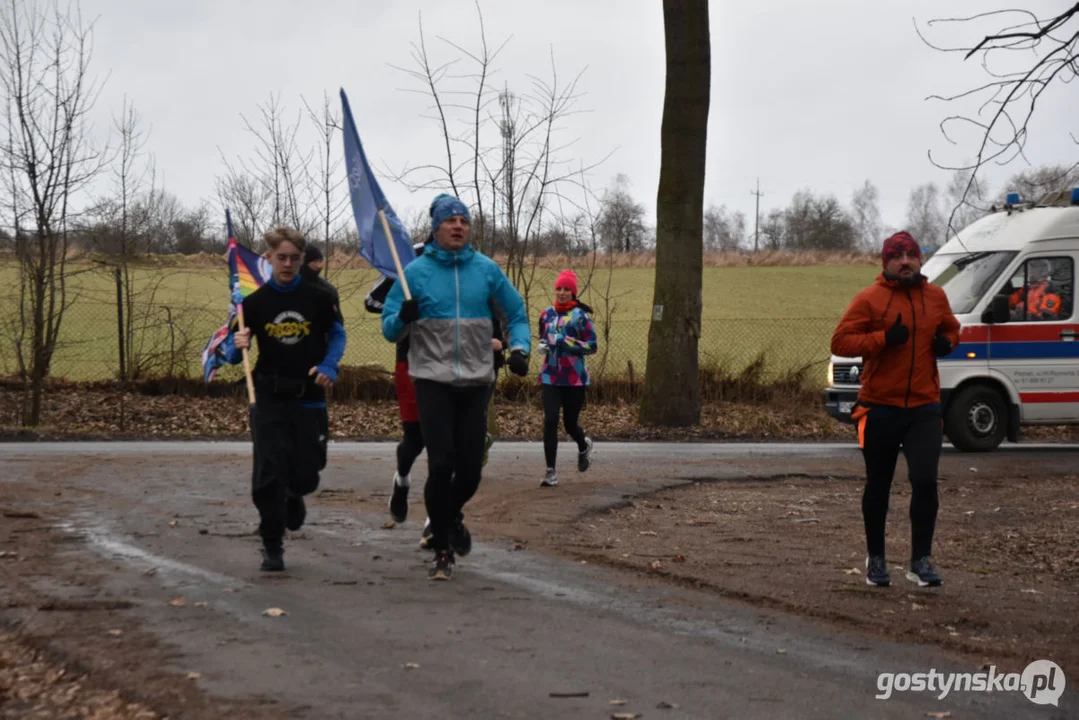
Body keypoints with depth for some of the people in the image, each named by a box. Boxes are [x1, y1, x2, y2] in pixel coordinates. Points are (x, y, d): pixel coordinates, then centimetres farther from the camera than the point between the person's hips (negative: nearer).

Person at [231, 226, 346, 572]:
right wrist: (239, 345, -20)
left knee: (306, 474, 3)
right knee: (268, 474, -8)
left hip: (310, 398, 1)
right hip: (269, 399, -1)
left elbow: (337, 333, 11)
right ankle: (272, 547, 5)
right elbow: (234, 355, 4)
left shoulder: (320, 298, -1)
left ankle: (294, 497, 41)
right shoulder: (255, 302, -1)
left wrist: (329, 366, -6)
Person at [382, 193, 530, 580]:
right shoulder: (416, 271, 0)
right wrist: (404, 318, -19)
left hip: (476, 381, 2)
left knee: (470, 468, 5)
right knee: (441, 465, -11)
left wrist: (519, 348, -5)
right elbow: (390, 329, 3)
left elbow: (516, 313, 13)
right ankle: (443, 551, 4)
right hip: (432, 380, -2)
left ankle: (452, 515, 39)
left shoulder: (486, 269, 4)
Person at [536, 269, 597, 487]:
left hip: (574, 378, -3)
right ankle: (551, 472, -6)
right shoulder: (547, 314, 8)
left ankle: (584, 446, 44)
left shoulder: (580, 315, -5)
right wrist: (542, 345, 0)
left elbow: (592, 345, -7)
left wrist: (566, 342, -18)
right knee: (550, 421, -11)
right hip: (551, 377, 3)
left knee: (570, 423, 8)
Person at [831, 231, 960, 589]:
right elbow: (840, 341, -10)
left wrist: (947, 341, 1)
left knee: (925, 481, -12)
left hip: (924, 409, 2)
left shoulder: (936, 297, 7)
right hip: (880, 408, -2)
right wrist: (883, 338, -21)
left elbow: (952, 328, 25)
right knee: (878, 488, 11)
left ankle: (921, 560, -3)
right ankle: (876, 559, 26)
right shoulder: (869, 299, -5)